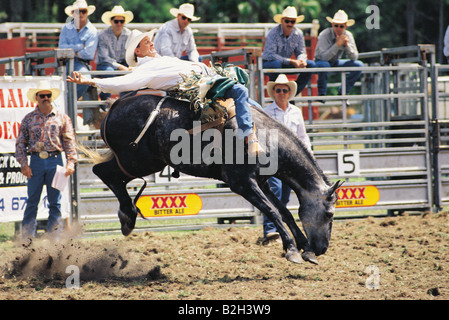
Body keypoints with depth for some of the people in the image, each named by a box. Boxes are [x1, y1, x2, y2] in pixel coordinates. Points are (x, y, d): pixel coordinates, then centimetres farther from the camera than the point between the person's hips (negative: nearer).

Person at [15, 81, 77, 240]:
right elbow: (20, 142, 7)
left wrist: (71, 162, -6)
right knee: (32, 201, 0)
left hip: (55, 161, 0)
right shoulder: (29, 119, 8)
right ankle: (27, 236, 3)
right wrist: (23, 164, -3)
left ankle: (54, 237, 8)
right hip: (36, 162, 0)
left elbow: (69, 141, 5)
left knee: (55, 201, 3)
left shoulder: (62, 117, 7)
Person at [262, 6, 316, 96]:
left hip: (286, 65, 6)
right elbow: (270, 55, -28)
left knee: (310, 64, -10)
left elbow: (301, 52, 2)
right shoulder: (273, 33, -20)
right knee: (276, 64, -41)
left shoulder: (298, 34, -3)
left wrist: (301, 60, -25)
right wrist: (291, 62, -33)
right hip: (268, 63, -6)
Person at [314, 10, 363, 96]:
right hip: (321, 61, -5)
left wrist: (347, 45, -27)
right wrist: (338, 44, -41)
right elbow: (324, 57, -35)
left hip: (336, 63, 5)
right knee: (324, 65, -41)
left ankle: (342, 92, -2)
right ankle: (321, 94, -21)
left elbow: (354, 57, -11)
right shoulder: (325, 35, -23)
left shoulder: (348, 35, -9)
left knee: (358, 65, -13)